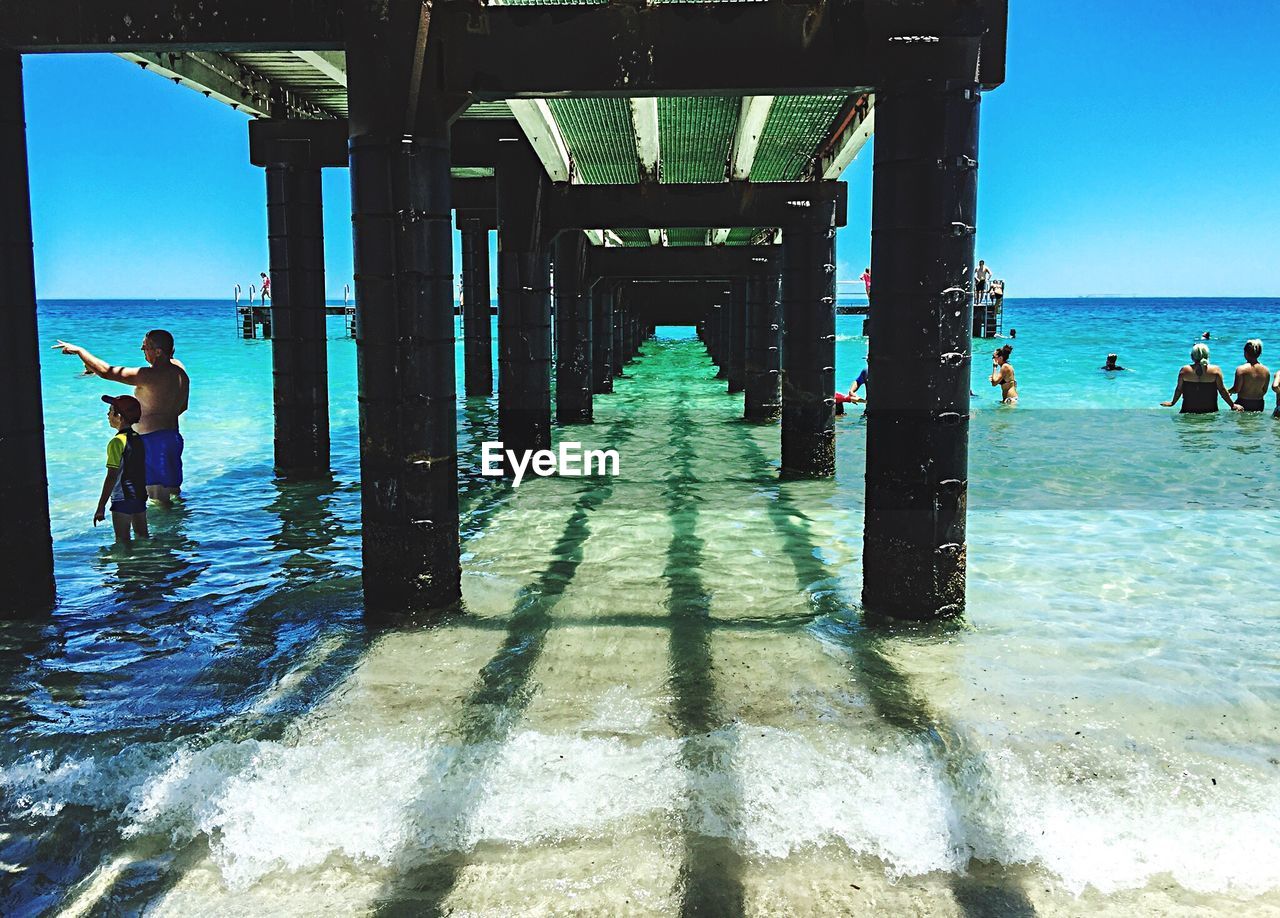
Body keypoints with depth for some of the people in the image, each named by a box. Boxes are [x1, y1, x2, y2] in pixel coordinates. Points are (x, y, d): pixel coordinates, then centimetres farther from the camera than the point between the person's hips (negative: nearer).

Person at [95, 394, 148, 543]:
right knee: (142, 536, 14)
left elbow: (112, 477, -19)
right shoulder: (138, 439, 7)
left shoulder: (117, 442, -15)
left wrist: (101, 507, -17)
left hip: (122, 499, -7)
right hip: (140, 497, 8)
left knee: (123, 541, -2)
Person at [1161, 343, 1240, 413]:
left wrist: (1173, 402, 25)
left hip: (1188, 411, 0)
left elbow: (1179, 389, 9)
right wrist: (1232, 405, 12)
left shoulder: (1184, 371, 2)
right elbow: (1222, 390, 2)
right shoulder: (1216, 370, -1)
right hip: (1210, 411, 0)